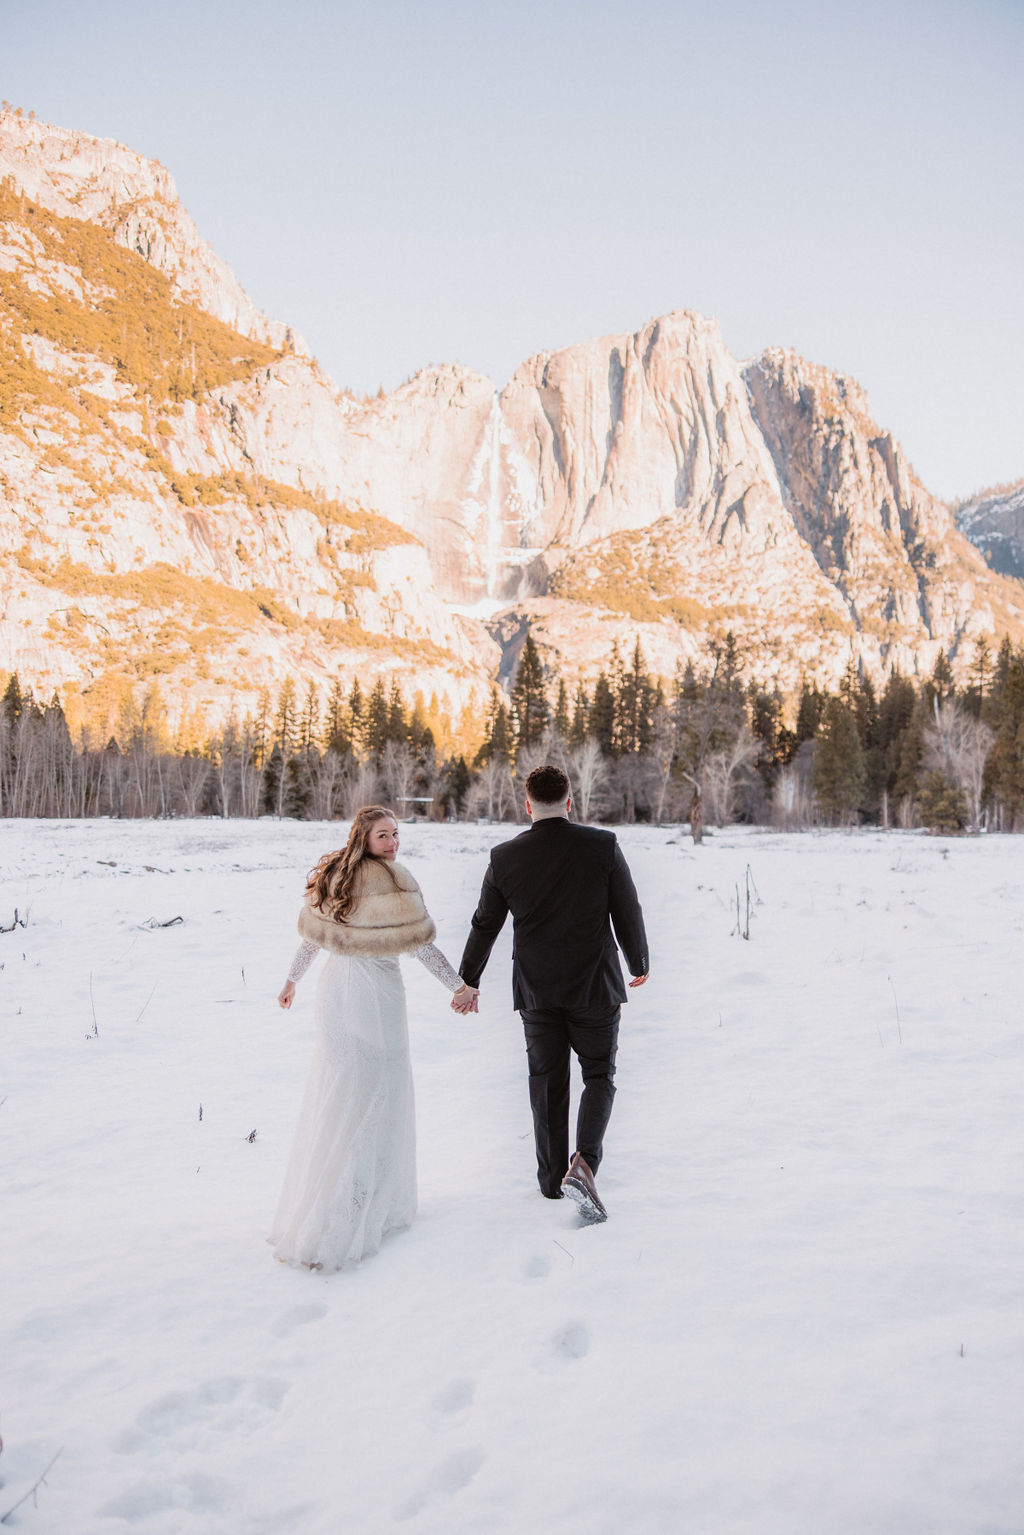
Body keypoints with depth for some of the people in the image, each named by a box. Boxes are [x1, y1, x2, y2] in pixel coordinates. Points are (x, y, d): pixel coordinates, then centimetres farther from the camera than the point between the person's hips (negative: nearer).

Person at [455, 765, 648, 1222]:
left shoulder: (504, 856, -5)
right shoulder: (603, 846, -9)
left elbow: (484, 925, 4)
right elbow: (628, 913, -3)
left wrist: (468, 982, 18)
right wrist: (639, 964, 15)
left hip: (536, 991, 2)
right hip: (595, 986, -2)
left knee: (547, 1081, 16)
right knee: (599, 1076, 12)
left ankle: (552, 1178, 26)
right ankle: (583, 1164, -9)